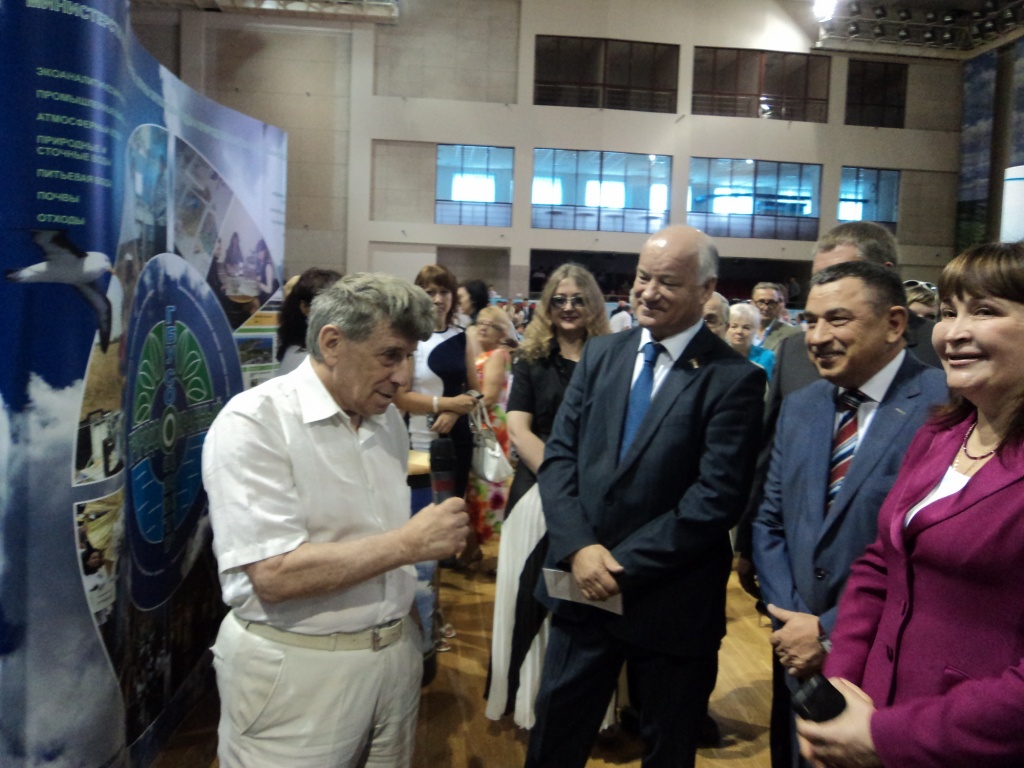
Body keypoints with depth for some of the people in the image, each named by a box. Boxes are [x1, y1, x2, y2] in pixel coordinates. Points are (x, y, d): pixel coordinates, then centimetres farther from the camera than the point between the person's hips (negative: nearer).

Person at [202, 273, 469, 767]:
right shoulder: (254, 422, -17)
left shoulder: (387, 418, 6)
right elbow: (275, 575, -24)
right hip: (297, 673, -6)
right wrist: (409, 542, -21)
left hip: (394, 655, 7)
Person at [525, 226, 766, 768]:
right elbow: (558, 456, 0)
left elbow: (716, 498, -17)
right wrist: (579, 547, -14)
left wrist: (624, 564, -18)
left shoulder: (733, 379, -11)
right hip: (582, 583, 4)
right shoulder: (600, 354, 4)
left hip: (670, 600, -3)